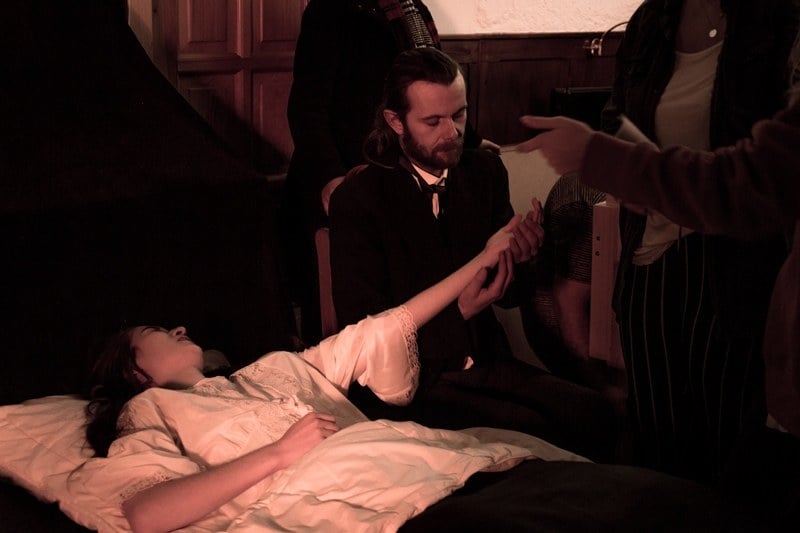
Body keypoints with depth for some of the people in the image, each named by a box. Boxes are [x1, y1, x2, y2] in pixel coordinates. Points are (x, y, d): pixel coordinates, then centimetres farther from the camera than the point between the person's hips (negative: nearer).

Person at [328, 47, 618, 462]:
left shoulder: (484, 171, 6)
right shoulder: (356, 201, -11)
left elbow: (509, 295, 12)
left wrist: (518, 259, -13)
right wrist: (458, 312, -24)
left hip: (483, 362, 5)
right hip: (406, 381, -5)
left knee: (592, 413, -18)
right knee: (527, 429, -27)